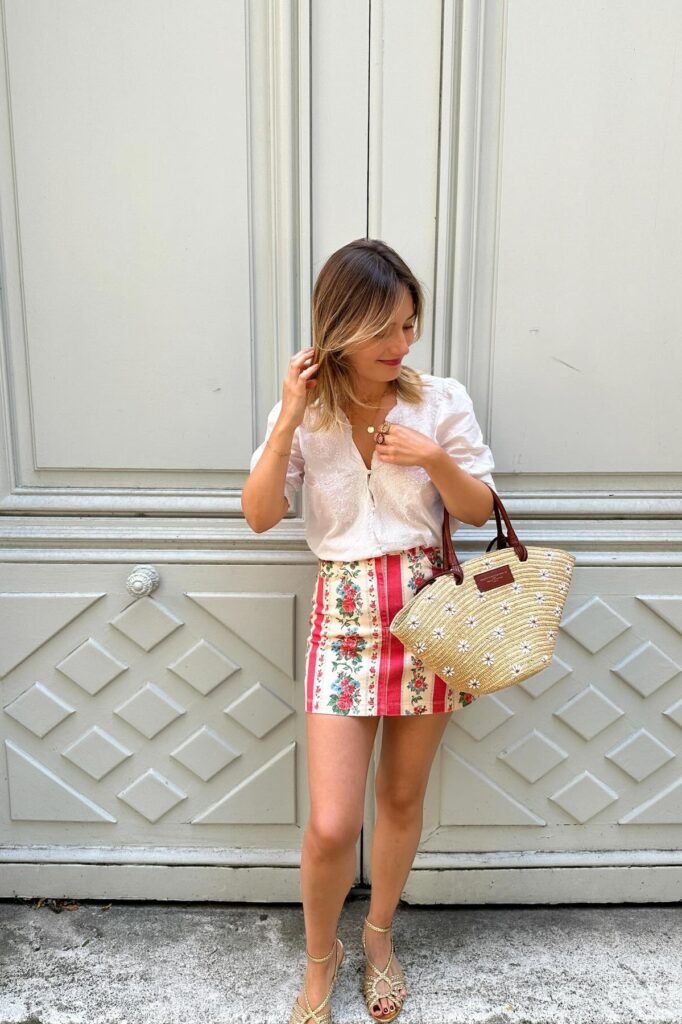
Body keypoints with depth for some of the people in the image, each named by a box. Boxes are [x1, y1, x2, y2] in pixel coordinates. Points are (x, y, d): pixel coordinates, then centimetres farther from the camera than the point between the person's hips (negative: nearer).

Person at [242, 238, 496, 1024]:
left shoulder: (440, 401, -1)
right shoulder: (305, 410, 0)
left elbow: (479, 511, 2)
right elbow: (259, 516, -7)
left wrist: (434, 457, -16)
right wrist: (287, 422, -16)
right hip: (345, 612, -1)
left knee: (402, 797, 15)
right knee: (332, 825, -4)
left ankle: (379, 936, 41)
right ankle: (320, 955, 27)